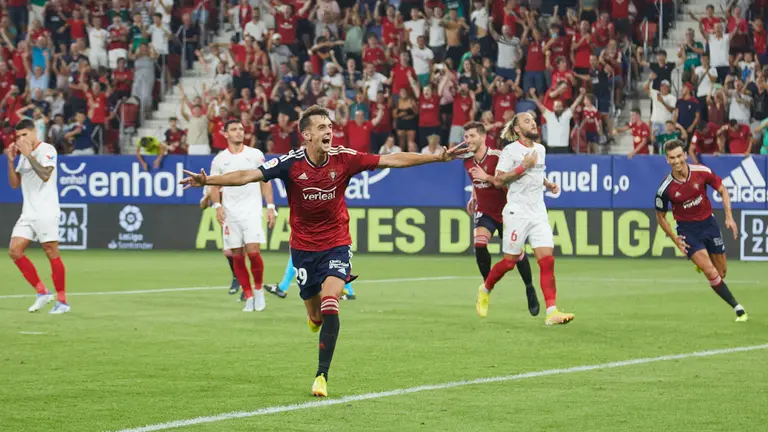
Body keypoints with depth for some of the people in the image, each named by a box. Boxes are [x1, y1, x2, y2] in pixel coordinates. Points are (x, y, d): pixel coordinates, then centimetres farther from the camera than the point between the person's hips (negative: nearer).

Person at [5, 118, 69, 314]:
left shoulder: (47, 150, -7)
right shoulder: (24, 155, 16)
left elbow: (45, 175, -22)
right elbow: (14, 183, 15)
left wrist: (29, 155, -21)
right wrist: (11, 160, 3)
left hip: (46, 212, -8)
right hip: (28, 213, 8)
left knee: (52, 254, -7)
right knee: (15, 251, -2)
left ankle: (62, 301, 0)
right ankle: (42, 292, 7)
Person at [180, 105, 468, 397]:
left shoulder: (344, 159, -12)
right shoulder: (291, 163, -15)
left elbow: (394, 160, -10)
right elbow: (248, 175, -21)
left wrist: (440, 157, -14)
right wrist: (207, 181, -34)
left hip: (336, 244, -1)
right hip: (303, 247, 1)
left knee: (329, 306, -20)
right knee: (315, 315, 9)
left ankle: (322, 375, -14)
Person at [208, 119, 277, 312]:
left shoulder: (255, 155, 4)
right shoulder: (219, 159, 7)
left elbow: (265, 181, 7)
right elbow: (214, 186, 11)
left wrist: (270, 207, 0)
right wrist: (217, 205, -6)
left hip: (252, 211, -2)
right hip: (230, 214, 2)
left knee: (253, 251, -15)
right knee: (237, 257, 0)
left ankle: (258, 289, 7)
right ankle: (248, 296, 10)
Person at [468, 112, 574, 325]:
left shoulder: (540, 149, 14)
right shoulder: (510, 151, -6)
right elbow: (499, 181, -12)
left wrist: (549, 184, 14)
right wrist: (524, 166, -18)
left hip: (539, 212, 5)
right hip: (517, 212, -5)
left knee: (547, 261, -8)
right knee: (509, 261, 2)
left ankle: (551, 312, -13)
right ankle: (485, 290, 31)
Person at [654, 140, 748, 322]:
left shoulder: (702, 172, -14)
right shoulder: (666, 189, -17)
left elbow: (723, 191, 2)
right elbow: (660, 216, -1)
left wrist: (729, 217, -7)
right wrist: (674, 239, -8)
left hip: (708, 223, 3)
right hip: (687, 230, -3)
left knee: (722, 272, 11)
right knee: (711, 273, -17)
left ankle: (701, 261, 45)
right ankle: (738, 308, -7)